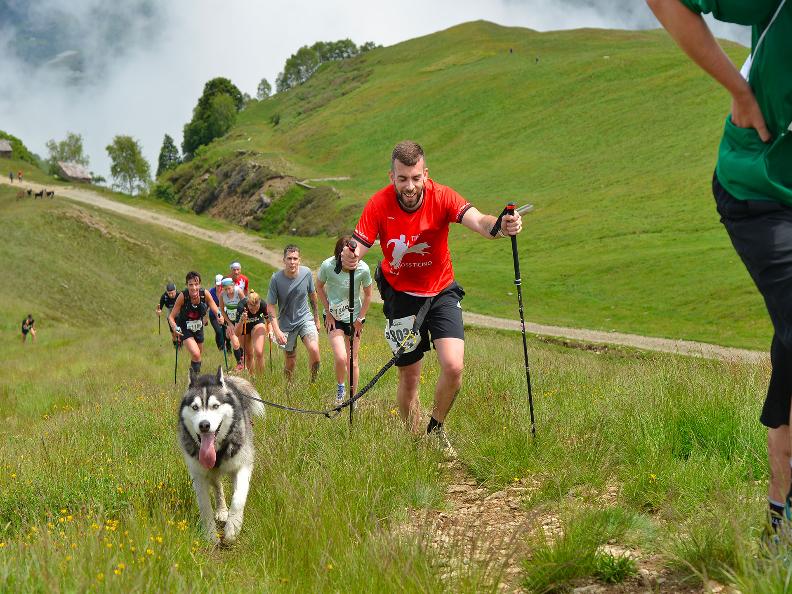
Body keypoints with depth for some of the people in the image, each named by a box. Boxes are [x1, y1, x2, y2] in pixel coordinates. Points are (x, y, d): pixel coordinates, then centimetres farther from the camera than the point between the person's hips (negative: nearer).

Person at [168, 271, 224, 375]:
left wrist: (219, 317, -35)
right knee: (195, 354, -24)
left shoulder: (205, 294, -19)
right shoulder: (183, 296, -25)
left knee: (197, 356, 19)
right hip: (185, 329, -4)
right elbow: (171, 316, -20)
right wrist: (175, 328, -39)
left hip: (198, 328, 4)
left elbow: (216, 310, -12)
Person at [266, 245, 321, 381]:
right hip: (286, 323, -1)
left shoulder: (306, 273, -9)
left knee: (314, 350, -23)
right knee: (290, 363, 4)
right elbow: (270, 307, -11)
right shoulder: (276, 279, -16)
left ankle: (313, 382, -2)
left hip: (305, 318, 1)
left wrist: (316, 318, 16)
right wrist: (277, 331, -20)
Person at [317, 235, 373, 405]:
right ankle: (340, 386, 12)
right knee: (341, 358, -18)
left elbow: (367, 295, -1)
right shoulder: (327, 266, -20)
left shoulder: (363, 269, -18)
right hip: (334, 316, -1)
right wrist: (328, 312, -3)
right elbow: (319, 287, 0)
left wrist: (360, 318, -3)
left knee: (353, 361, 6)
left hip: (354, 317, 1)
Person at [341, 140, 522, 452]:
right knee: (409, 377, 5)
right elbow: (359, 245, -19)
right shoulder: (379, 204, -17)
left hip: (441, 291, 0)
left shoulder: (441, 196, -19)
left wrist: (500, 226, -57)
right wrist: (350, 257, -44)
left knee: (453, 367, -16)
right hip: (400, 295, 0)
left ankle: (436, 429, 11)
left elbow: (478, 221, -34)